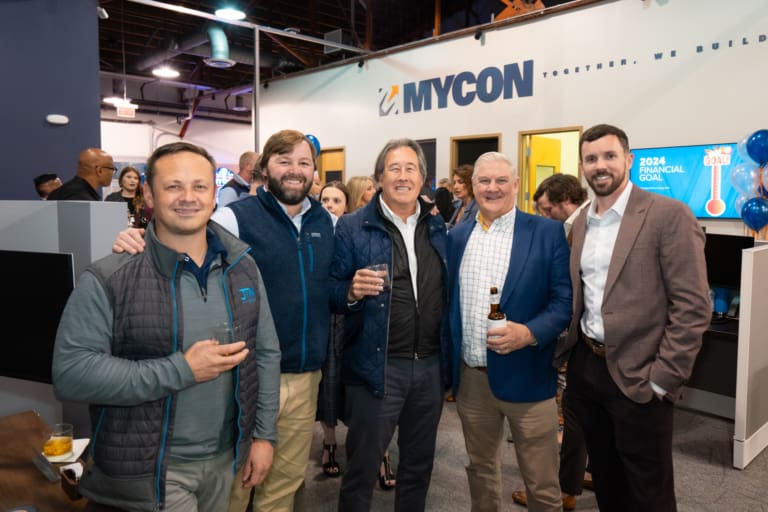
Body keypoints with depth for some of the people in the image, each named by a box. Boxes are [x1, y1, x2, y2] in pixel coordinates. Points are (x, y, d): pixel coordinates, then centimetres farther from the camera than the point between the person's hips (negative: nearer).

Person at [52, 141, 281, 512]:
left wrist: (264, 433, 3)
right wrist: (180, 370, -25)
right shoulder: (109, 278, -16)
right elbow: (70, 372, -21)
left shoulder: (242, 267, -1)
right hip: (149, 469, -4)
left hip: (225, 458, 5)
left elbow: (266, 353, 5)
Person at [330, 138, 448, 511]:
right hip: (377, 366, -4)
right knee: (362, 468, 9)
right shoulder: (352, 227, -6)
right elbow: (332, 292, -5)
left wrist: (447, 357, 1)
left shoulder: (438, 226, 8)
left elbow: (446, 290, 11)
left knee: (419, 464, 21)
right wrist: (352, 291, -25)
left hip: (430, 365, 5)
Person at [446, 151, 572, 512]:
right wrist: (447, 363, 6)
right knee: (479, 469, 21)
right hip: (470, 377, 4)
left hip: (525, 376, -3)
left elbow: (565, 299, -8)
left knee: (541, 483, 9)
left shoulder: (548, 232, -5)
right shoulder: (457, 235, 7)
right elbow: (447, 299, 12)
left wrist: (530, 333, -23)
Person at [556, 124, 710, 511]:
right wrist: (566, 351, 7)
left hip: (637, 376, -5)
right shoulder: (581, 222, 9)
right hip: (584, 367, 6)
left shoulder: (669, 215, -12)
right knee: (604, 480, 21)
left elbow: (692, 307, -15)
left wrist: (662, 380, -16)